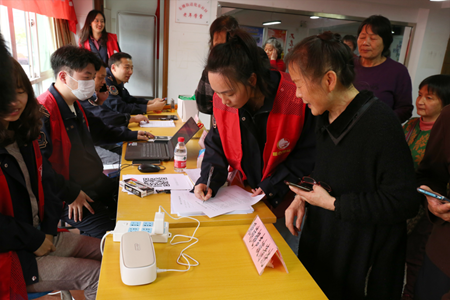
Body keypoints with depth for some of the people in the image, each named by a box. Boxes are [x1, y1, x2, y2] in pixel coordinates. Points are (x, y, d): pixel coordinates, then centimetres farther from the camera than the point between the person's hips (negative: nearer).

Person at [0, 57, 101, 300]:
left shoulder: (23, 136, 5)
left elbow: (47, 182, 8)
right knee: (96, 275, -13)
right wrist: (34, 241, -15)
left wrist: (49, 230, -3)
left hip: (41, 236, 8)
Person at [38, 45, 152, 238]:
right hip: (71, 200, -9)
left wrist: (132, 135, 25)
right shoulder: (43, 112, -23)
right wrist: (70, 194, -22)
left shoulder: (75, 105, 10)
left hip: (98, 183, 9)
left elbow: (98, 131, 26)